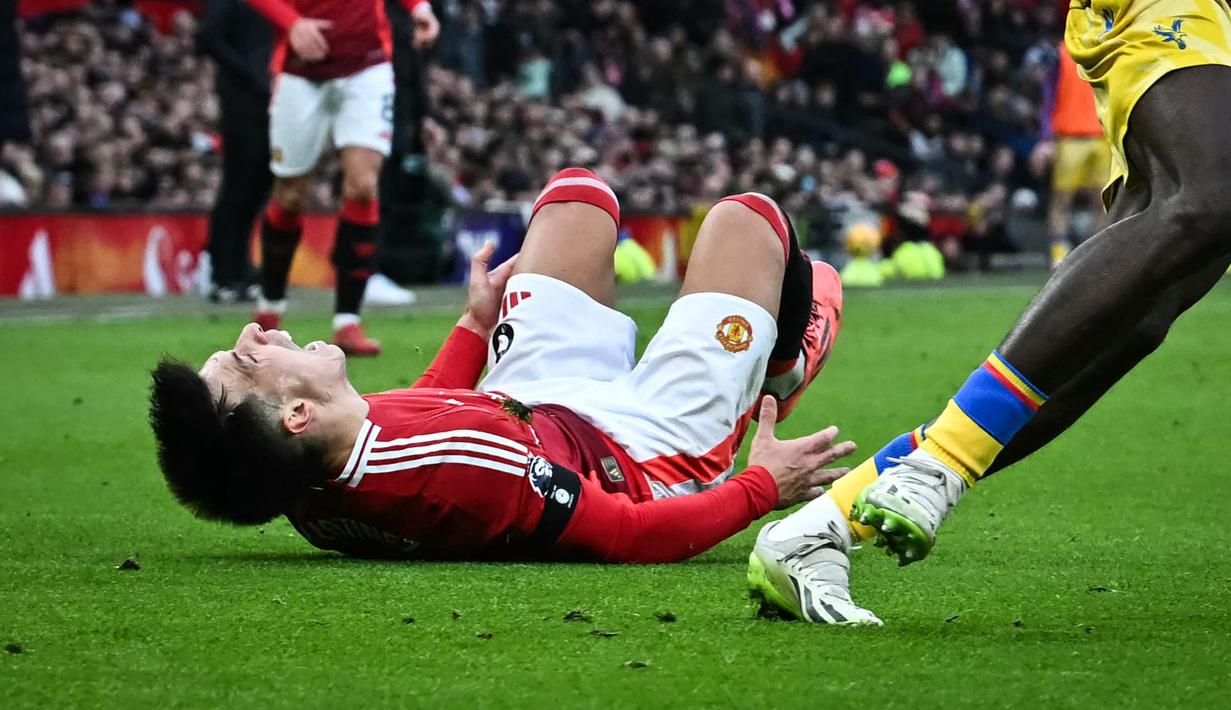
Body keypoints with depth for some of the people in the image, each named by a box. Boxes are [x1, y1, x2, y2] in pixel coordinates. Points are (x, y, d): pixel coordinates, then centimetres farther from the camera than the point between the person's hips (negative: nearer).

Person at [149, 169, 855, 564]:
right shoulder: (467, 471, -49)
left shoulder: (314, 489, -24)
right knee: (746, 215, 7)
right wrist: (761, 488, -22)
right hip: (653, 454, -6)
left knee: (581, 190, 21)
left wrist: (476, 322, 13)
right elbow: (635, 538, -35)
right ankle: (785, 365, 44)